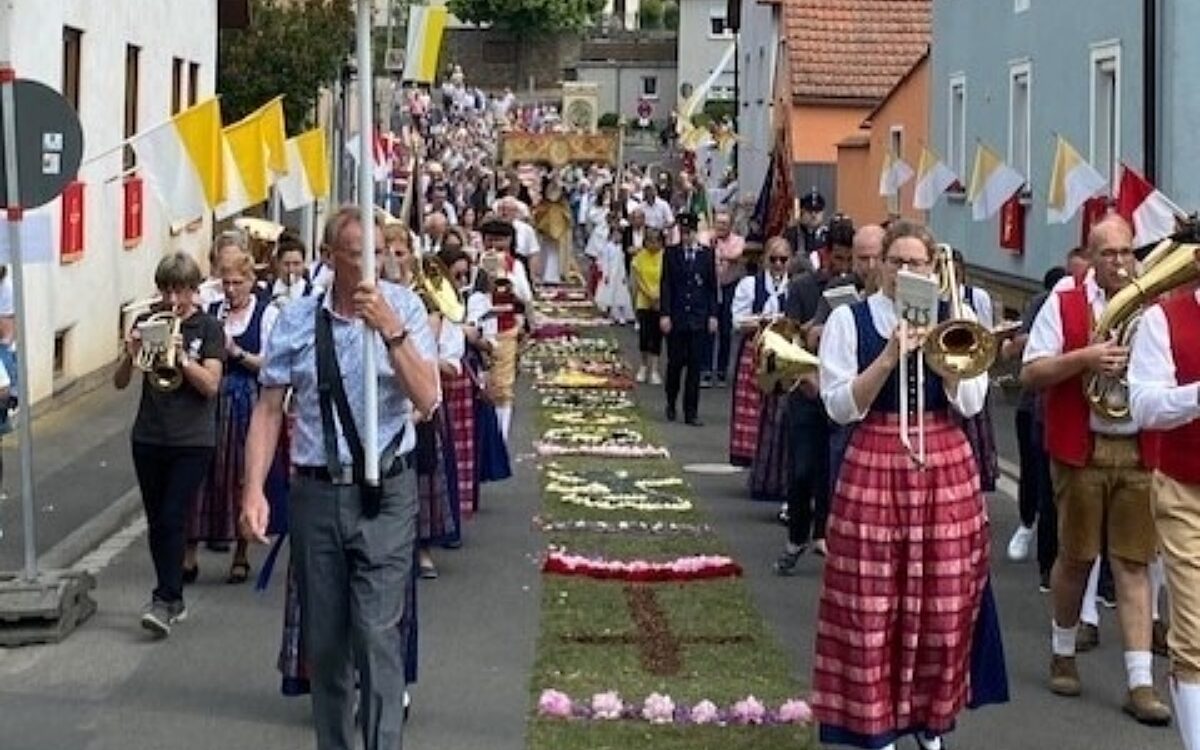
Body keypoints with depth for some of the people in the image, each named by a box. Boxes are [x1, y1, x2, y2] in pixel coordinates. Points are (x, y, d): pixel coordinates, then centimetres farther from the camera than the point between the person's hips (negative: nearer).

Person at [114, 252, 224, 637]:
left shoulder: (208, 328, -2)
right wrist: (131, 355, -16)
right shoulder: (146, 323, 6)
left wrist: (181, 356, -24)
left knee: (171, 520, -11)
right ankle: (174, 598, 19)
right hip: (148, 438, 4)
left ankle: (164, 601, -9)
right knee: (157, 522, 8)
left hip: (192, 441, -3)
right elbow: (120, 382, 4)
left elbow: (211, 385, -10)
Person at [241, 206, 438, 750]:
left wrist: (391, 331, -22)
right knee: (323, 640, 12)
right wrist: (254, 491, -3)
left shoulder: (403, 308, -3)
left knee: (377, 632, -10)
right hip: (316, 493, 2)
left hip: (384, 493, -2)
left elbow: (426, 400, -10)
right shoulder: (296, 321, 1)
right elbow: (269, 409, 4)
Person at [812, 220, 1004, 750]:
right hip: (874, 468, -2)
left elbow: (970, 404, 0)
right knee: (872, 604, -3)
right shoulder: (849, 320, 0)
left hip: (946, 468, 2)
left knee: (944, 604, 5)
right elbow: (841, 407, -8)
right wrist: (890, 356, -17)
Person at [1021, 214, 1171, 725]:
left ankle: (1140, 683, 0)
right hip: (1082, 450, -2)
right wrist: (1085, 357, -18)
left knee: (1133, 564, 1)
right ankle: (1063, 654, 31)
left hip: (1138, 451, 2)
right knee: (1076, 558, 10)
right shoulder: (1064, 305, 1)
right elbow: (1030, 374, -5)